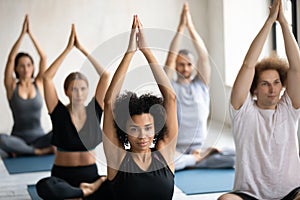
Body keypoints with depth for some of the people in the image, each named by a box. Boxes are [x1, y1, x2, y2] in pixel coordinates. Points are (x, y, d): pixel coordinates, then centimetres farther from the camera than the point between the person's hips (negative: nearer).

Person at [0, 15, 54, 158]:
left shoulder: (39, 84, 5)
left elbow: (43, 57, -6)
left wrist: (30, 34, -12)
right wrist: (22, 34, -15)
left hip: (38, 138, 2)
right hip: (18, 139, -2)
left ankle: (19, 152, -19)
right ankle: (40, 151, -22)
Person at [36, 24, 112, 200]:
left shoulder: (94, 111, 2)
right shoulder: (59, 113, -2)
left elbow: (106, 75, -5)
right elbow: (47, 77, -12)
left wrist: (82, 49, -4)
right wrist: (68, 48, -10)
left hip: (90, 175, 1)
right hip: (62, 176, -1)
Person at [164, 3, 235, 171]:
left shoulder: (201, 84, 7)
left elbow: (204, 56, -6)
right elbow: (171, 57, -11)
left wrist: (191, 26, -13)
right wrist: (181, 27, -16)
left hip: (199, 147, 2)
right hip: (175, 150, -2)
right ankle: (199, 158, -13)